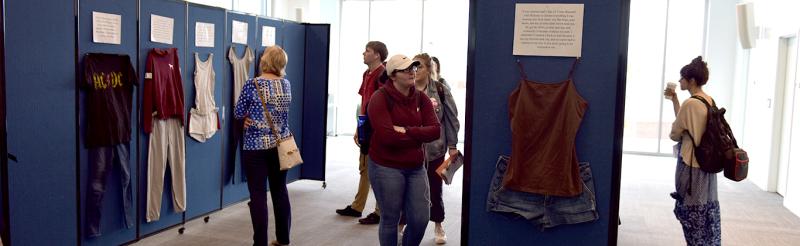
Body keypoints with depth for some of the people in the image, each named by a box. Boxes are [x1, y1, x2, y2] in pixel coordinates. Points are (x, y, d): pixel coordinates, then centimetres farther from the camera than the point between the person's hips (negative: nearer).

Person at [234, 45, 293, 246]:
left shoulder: (252, 84, -12)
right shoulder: (286, 84, 4)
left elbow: (239, 113, -3)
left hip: (256, 146, -5)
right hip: (280, 144, 5)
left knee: (258, 195, 1)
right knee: (280, 191, 14)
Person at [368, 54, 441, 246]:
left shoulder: (421, 98, 4)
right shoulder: (380, 98, -11)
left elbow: (435, 130, -7)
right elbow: (387, 136, -22)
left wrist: (406, 131, -19)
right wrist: (418, 136, -11)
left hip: (416, 167, 5)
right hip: (386, 168, -5)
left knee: (421, 219, 6)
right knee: (390, 220, 6)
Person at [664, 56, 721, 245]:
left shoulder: (690, 103, -18)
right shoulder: (710, 101, 7)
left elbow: (675, 134, -8)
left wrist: (672, 134, 14)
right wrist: (674, 99, 16)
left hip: (691, 163, -8)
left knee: (692, 210, 4)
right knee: (707, 207, 15)